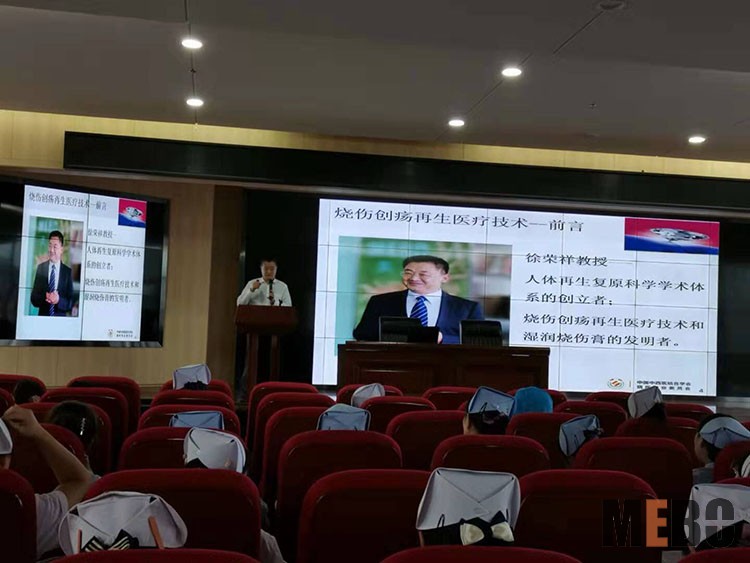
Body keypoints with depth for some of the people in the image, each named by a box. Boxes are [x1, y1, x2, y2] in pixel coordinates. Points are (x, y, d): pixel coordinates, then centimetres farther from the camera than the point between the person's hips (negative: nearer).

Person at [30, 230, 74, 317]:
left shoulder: (68, 271, -3)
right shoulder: (41, 268, 1)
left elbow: (71, 303, -3)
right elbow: (33, 298, 1)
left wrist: (59, 300, -21)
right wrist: (44, 298, -18)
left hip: (60, 319, -1)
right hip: (42, 317, 1)